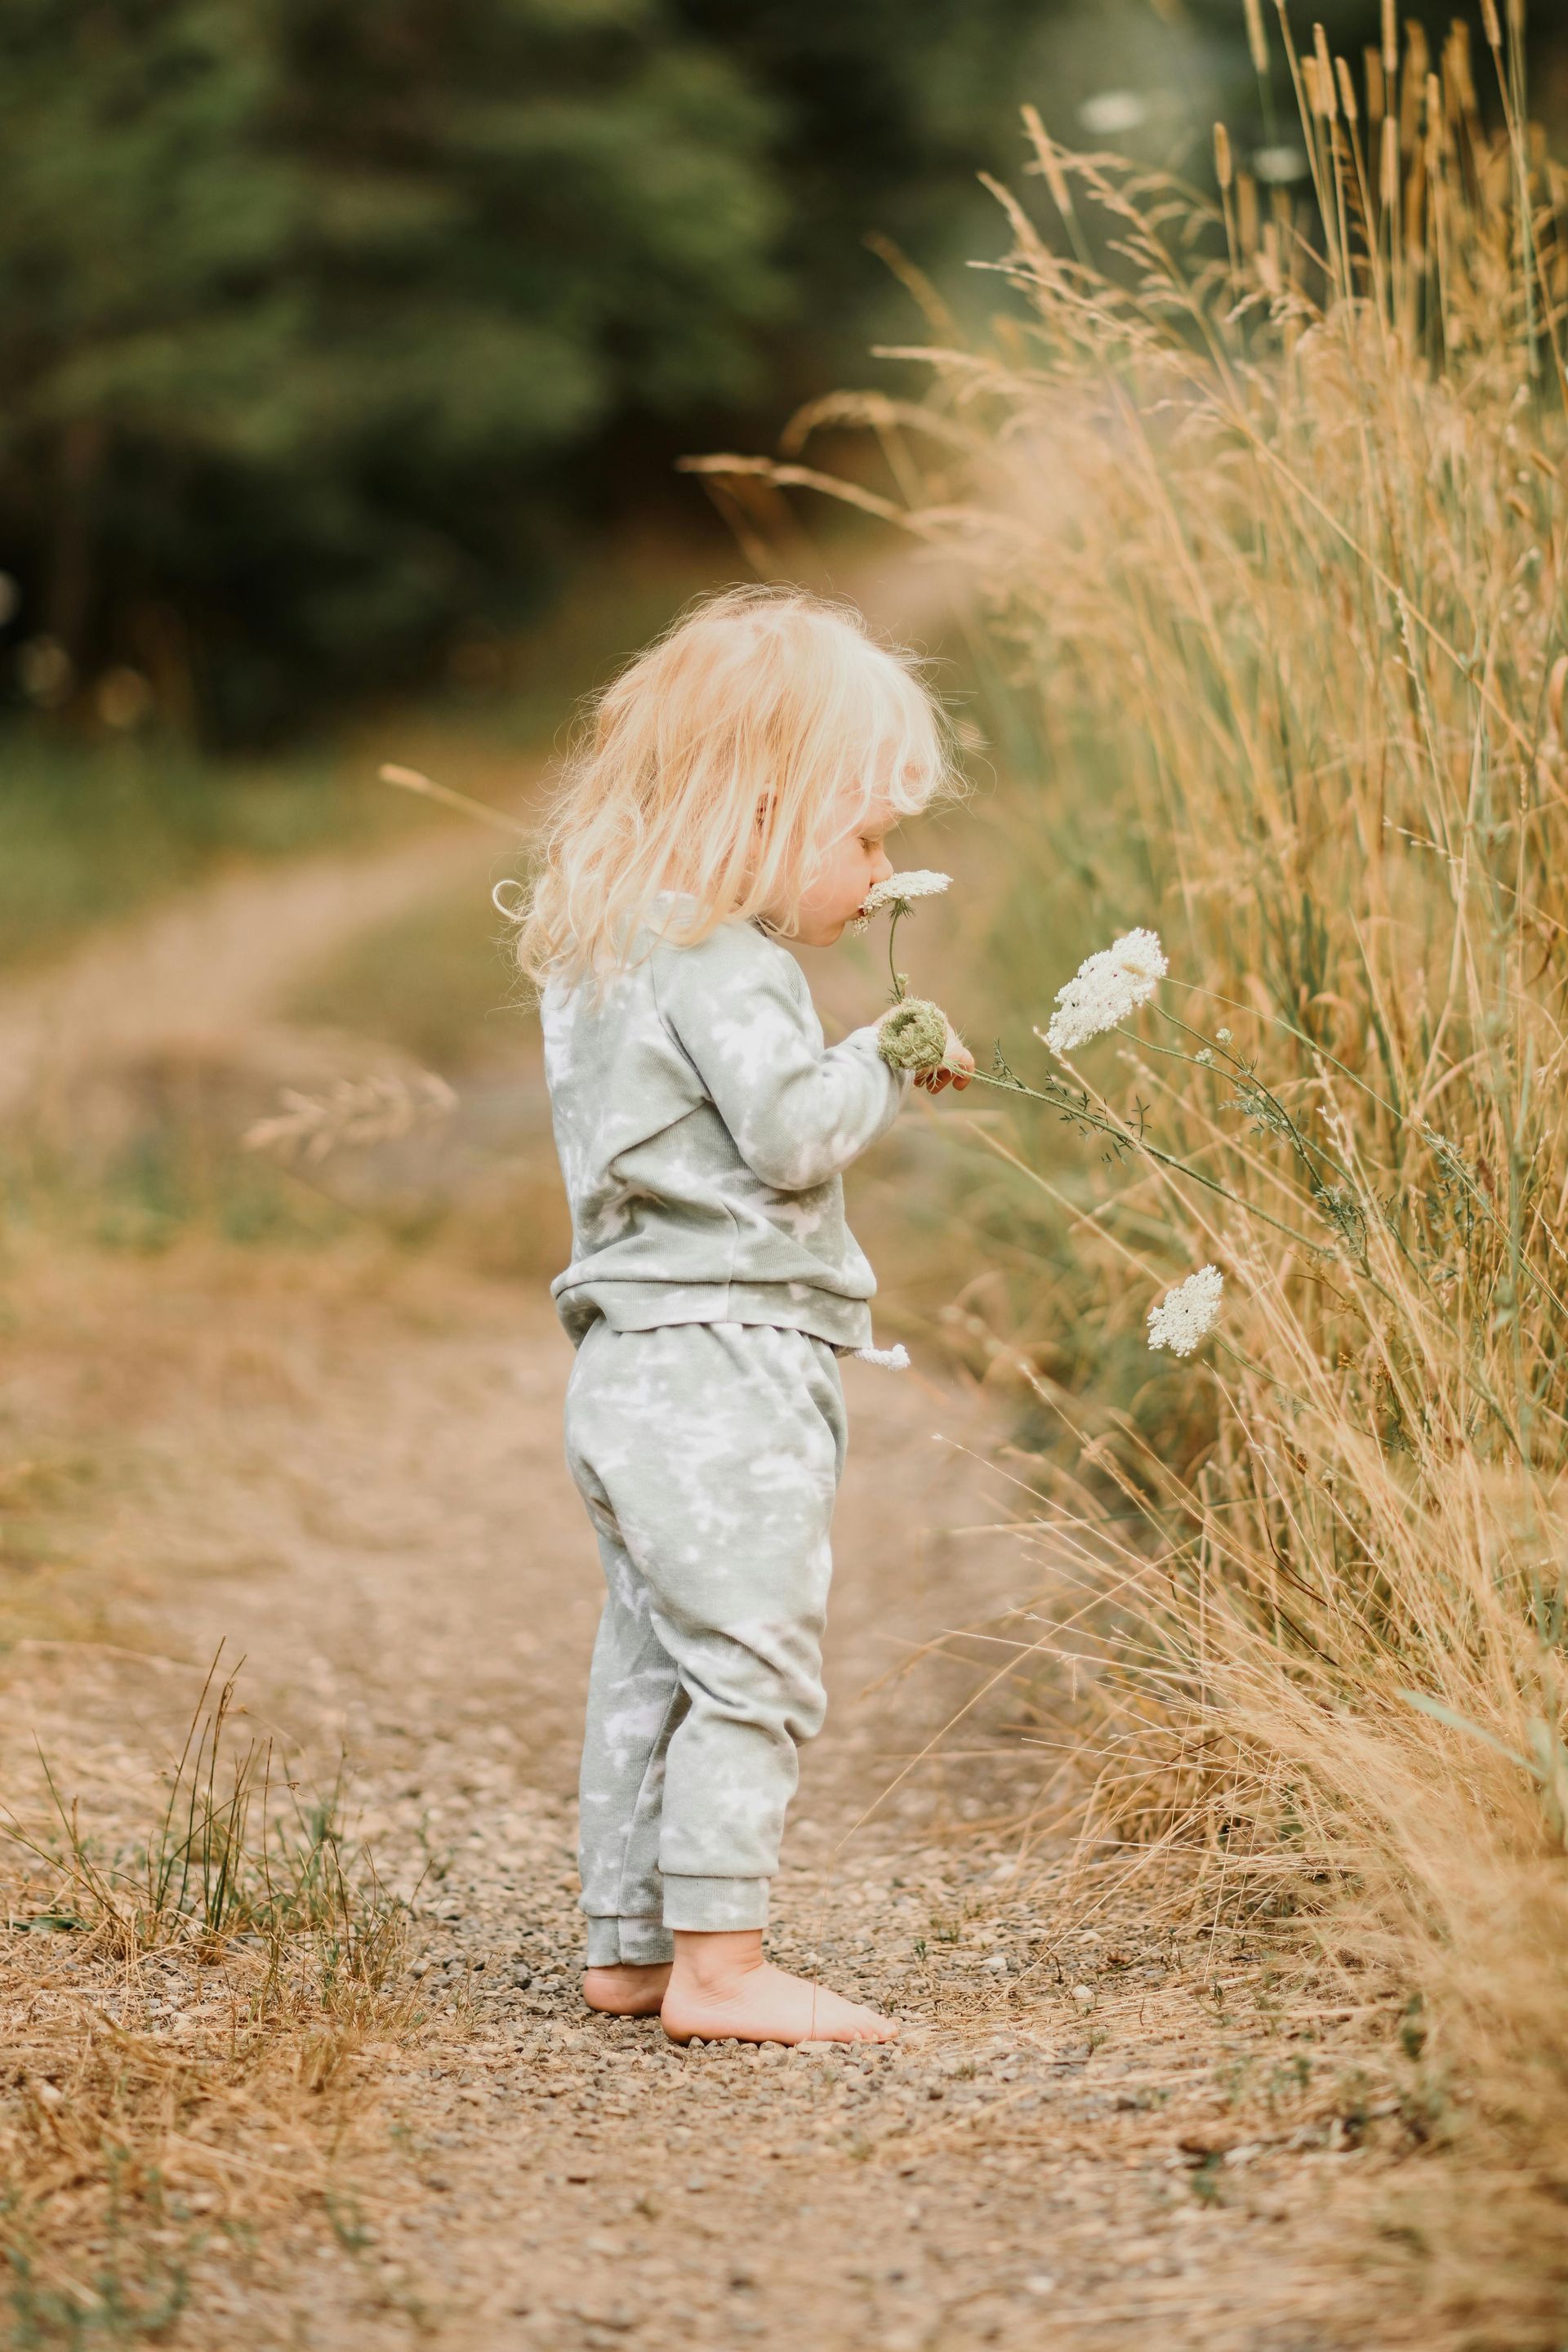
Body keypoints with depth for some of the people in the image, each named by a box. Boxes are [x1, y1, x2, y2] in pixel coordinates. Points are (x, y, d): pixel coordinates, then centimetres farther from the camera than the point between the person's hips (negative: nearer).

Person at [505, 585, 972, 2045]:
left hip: (631, 1370, 10)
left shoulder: (607, 952, 17)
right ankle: (717, 1964, -7)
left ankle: (628, 1946, 20)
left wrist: (869, 1074, 13)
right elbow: (793, 1127, -21)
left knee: (651, 1664, 14)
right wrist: (886, 1067, -6)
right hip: (721, 1369, -10)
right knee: (751, 1662, -7)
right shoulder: (715, 961, -14)